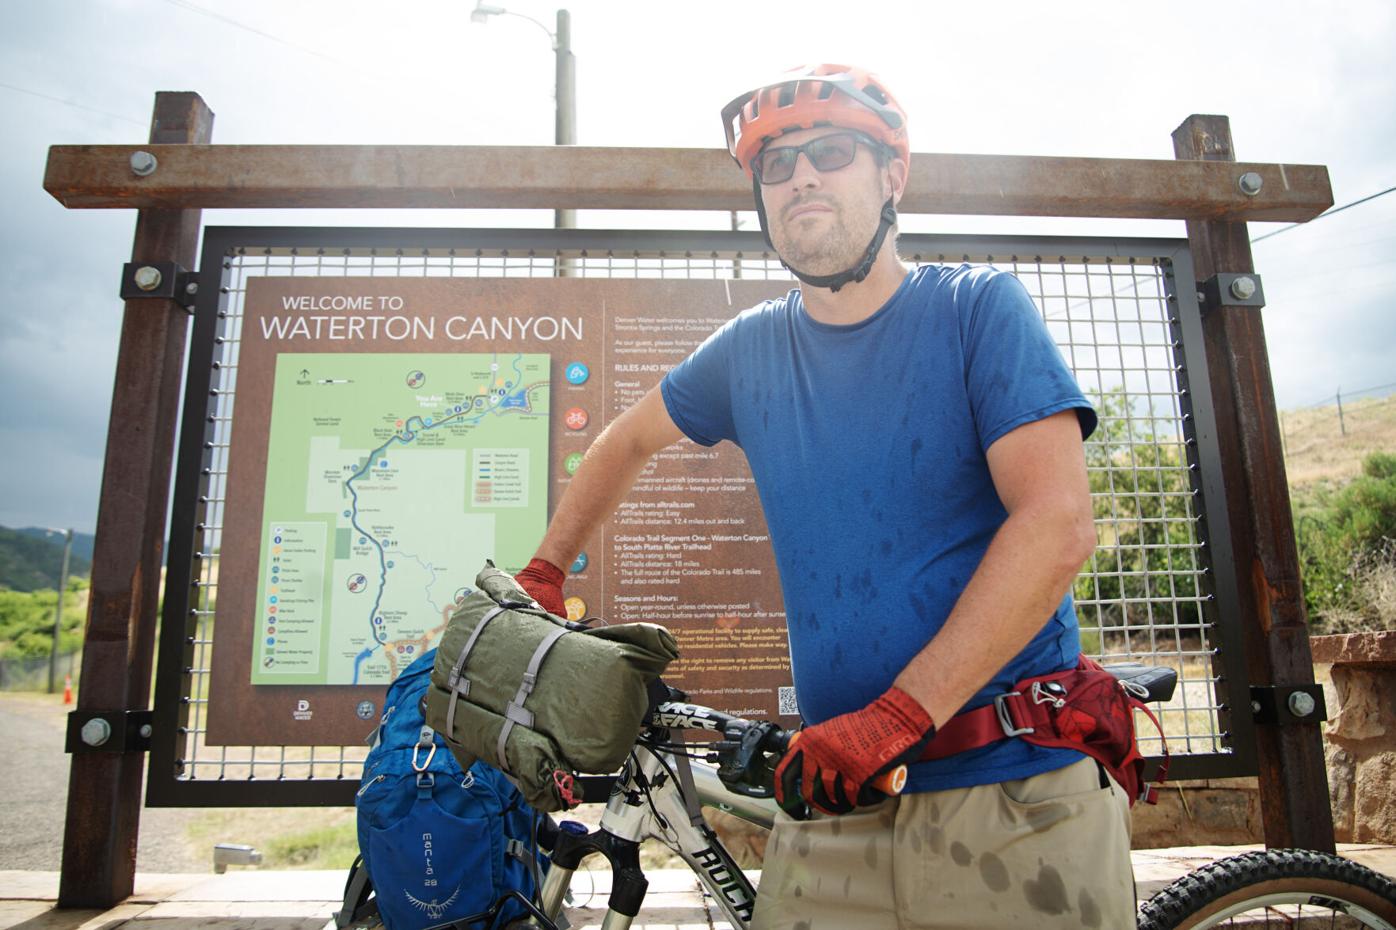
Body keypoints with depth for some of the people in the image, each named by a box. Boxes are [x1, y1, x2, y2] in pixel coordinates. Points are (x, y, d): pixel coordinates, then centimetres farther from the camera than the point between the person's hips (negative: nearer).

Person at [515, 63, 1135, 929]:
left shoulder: (979, 307, -5)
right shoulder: (750, 349, 6)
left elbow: (1058, 524, -16)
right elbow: (630, 439, 23)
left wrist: (895, 715, -22)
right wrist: (538, 580, 18)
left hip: (1016, 793, -3)